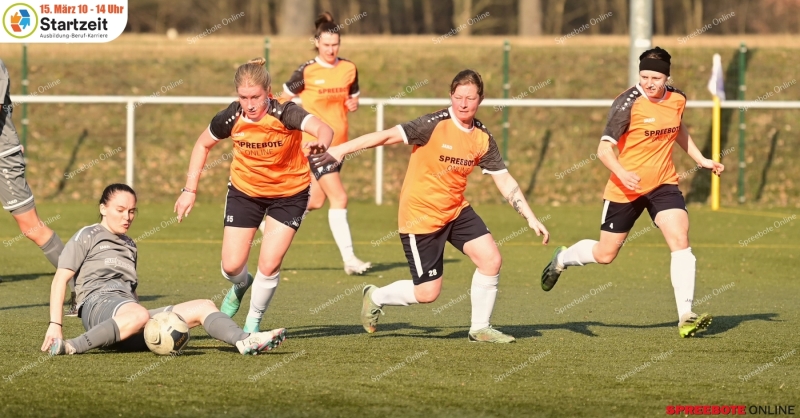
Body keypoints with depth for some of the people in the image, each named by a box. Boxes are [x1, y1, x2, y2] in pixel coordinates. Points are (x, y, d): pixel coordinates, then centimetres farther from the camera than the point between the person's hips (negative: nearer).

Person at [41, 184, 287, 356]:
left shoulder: (129, 246, 31)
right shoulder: (87, 237, 11)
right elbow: (60, 279, 3)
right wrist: (55, 325, -9)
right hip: (97, 305, -7)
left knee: (203, 307, -8)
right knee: (138, 315, -43)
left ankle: (245, 341, -34)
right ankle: (72, 347, -47)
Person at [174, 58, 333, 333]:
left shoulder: (284, 114, -29)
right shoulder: (231, 118, -20)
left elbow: (323, 129, -47)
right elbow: (203, 145, 0)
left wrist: (321, 143, -71)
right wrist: (190, 190, -3)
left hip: (289, 193, -2)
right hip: (245, 189, 2)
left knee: (269, 265, -12)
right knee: (232, 266, -1)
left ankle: (253, 323, 15)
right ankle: (241, 285, 38)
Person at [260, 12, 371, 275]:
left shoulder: (349, 69, 4)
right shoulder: (307, 71, -10)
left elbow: (353, 98, 17)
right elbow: (286, 98, 1)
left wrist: (353, 104, -4)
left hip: (337, 142, 6)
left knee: (316, 200, 13)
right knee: (339, 198, -13)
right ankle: (349, 259, -10)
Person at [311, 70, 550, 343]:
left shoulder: (482, 139, -1)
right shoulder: (434, 125, -19)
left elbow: (505, 181, 5)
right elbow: (387, 136, -24)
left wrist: (531, 218, -1)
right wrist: (339, 150, -31)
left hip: (456, 210, 6)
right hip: (420, 216, -6)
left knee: (491, 259, -10)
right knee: (427, 293, -5)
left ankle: (480, 328, 8)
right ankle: (376, 297, 24)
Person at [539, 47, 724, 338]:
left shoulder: (677, 100, 0)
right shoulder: (628, 103, -18)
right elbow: (604, 149, -20)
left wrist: (701, 160, 21)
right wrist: (622, 174, -37)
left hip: (663, 184, 4)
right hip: (625, 189, -4)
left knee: (680, 240, -18)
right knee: (605, 254, 9)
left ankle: (685, 317, -18)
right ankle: (562, 258, 43)